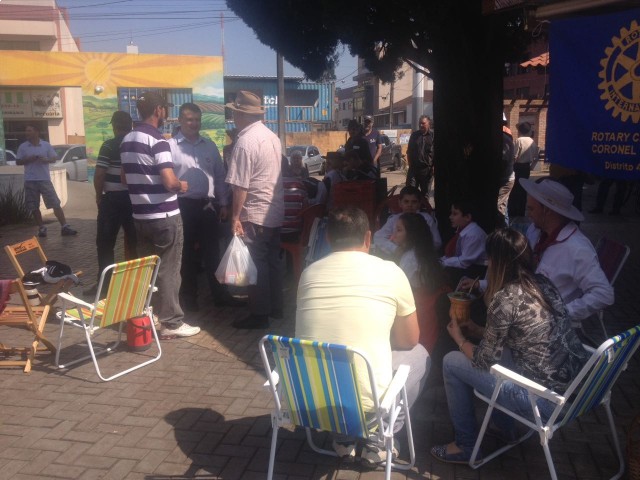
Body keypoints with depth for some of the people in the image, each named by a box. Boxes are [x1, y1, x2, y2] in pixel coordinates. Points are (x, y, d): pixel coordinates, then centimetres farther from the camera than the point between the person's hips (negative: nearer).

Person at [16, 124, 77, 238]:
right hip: (30, 181, 2)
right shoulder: (23, 147, 5)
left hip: (45, 179, -1)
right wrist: (28, 160, -12)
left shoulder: (46, 145, 2)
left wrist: (46, 160, -15)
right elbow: (18, 162, 7)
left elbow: (54, 158, 6)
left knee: (55, 203, -5)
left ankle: (65, 227, -4)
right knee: (34, 207, 5)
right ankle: (41, 228, 16)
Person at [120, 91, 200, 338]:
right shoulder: (157, 141, -17)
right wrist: (181, 185, -4)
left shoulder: (127, 140, 10)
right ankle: (171, 322, 7)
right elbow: (169, 181, -24)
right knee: (168, 270, 0)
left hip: (140, 215, 8)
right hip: (164, 216, -8)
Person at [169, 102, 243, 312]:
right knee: (187, 254, 9)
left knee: (212, 252, 10)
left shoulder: (210, 146, 10)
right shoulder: (171, 146, -5)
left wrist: (223, 203, 9)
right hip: (183, 205, -3)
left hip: (207, 205, 4)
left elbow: (220, 176, 13)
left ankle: (220, 295, 19)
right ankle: (188, 297, 22)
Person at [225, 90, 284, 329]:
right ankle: (275, 308, 27)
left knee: (256, 264, 1)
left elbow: (240, 185, -19)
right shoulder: (272, 136, 8)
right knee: (273, 260, 16)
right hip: (276, 211, 8)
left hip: (255, 213, -8)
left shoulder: (245, 141, -17)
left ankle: (260, 315, 9)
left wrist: (235, 216, -12)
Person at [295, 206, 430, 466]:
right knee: (419, 354, 22)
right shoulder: (391, 272, -4)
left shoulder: (309, 272, 4)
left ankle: (343, 439, 29)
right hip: (366, 405, -3)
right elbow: (409, 341, 9)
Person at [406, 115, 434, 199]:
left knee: (425, 192, 10)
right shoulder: (414, 135, 9)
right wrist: (410, 163, 8)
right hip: (414, 168, 2)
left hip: (427, 169, -2)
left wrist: (433, 167, -11)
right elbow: (409, 151, 15)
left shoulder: (432, 135, -2)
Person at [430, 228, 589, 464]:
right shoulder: (542, 283, 4)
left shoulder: (505, 298, -19)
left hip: (547, 398, -8)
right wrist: (476, 330, 18)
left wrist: (459, 337, 10)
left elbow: (484, 360, -8)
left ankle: (465, 447, 20)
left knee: (451, 362, 4)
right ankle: (503, 425, 38)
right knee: (499, 347, 27)